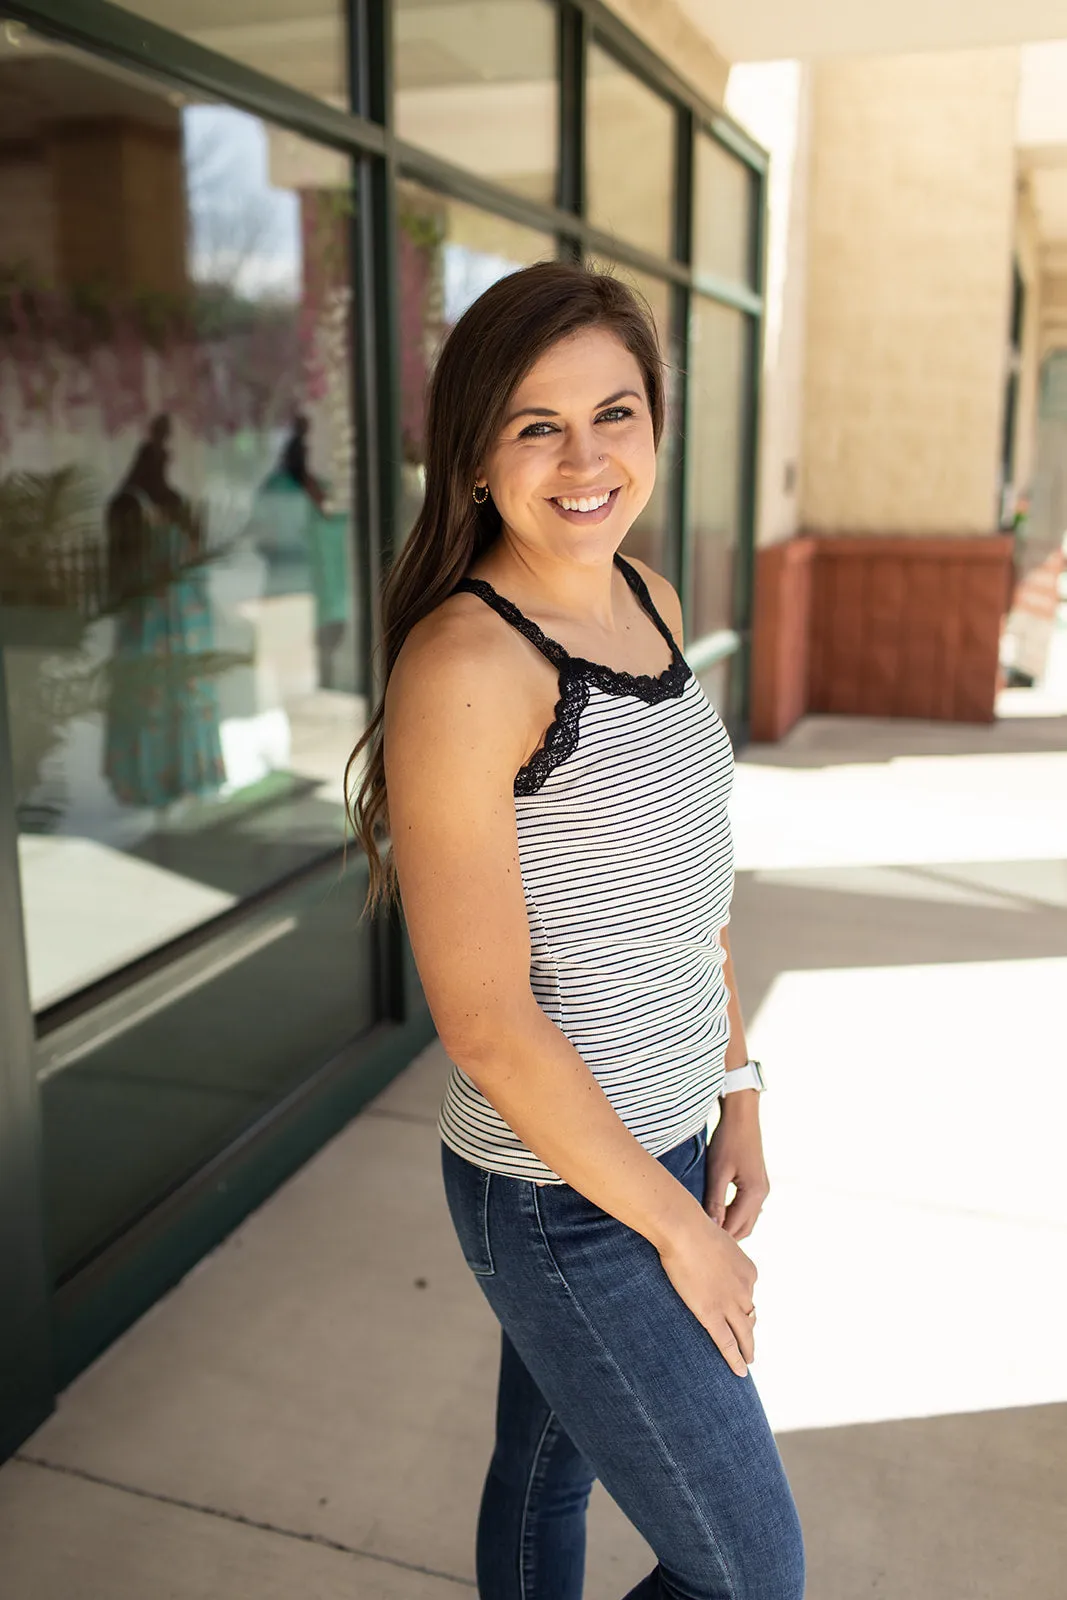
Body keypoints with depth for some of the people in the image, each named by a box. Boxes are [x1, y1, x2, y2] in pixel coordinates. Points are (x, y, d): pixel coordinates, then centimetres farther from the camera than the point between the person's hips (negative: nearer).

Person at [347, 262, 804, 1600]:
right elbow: (485, 1024, -22)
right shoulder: (465, 664, -24)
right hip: (566, 1194, -7)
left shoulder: (648, 601, 2)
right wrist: (677, 1229, -13)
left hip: (663, 1137, 7)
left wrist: (736, 1089, 10)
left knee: (547, 1467, 27)